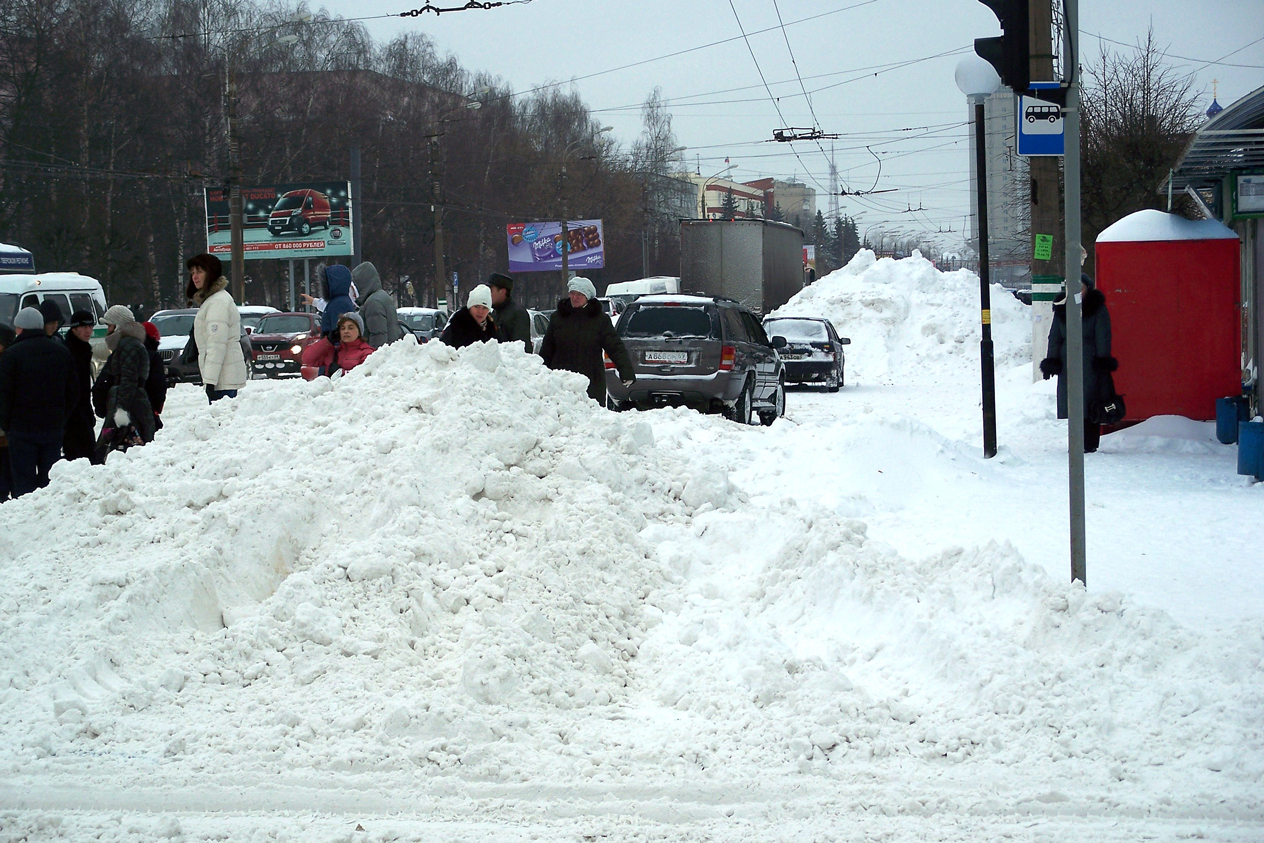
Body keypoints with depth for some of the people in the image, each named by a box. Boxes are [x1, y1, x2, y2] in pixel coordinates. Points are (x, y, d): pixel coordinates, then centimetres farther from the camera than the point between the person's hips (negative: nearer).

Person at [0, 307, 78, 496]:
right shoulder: (62, 352, 7)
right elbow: (73, 392, 11)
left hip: (22, 430, -5)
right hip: (54, 429, 5)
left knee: (24, 482, -1)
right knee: (50, 481, 9)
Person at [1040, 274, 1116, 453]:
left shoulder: (1098, 309, 1)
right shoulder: (1062, 310, 12)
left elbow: (1103, 337, -1)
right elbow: (1054, 337, 15)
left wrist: (1103, 360, -8)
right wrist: (1052, 361, 7)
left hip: (1090, 363, -4)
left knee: (1089, 404, -6)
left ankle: (1090, 443, -3)